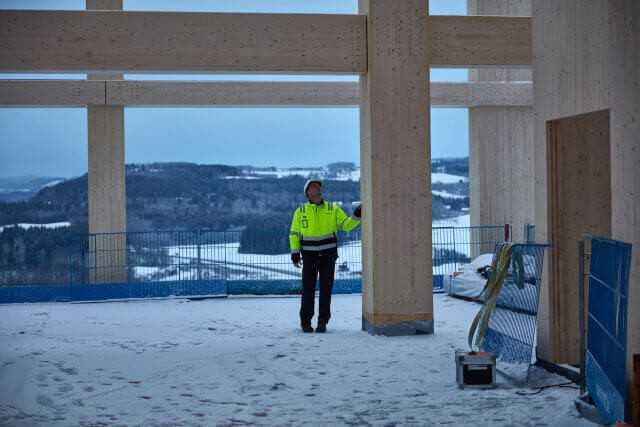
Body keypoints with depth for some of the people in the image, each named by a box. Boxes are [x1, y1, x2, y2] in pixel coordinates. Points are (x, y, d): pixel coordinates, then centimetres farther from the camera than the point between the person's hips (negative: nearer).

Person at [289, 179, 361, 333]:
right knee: (308, 289, -2)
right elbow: (294, 233, 7)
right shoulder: (300, 211, 4)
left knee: (326, 288, 2)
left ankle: (323, 322, 11)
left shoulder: (333, 209, 4)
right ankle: (305, 322, 7)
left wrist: (356, 216, -21)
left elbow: (346, 225, -3)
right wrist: (295, 252, -3)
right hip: (309, 256, -1)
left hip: (328, 255, 1)